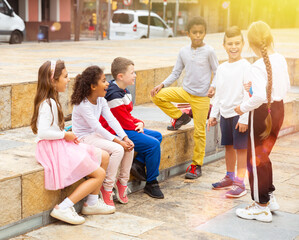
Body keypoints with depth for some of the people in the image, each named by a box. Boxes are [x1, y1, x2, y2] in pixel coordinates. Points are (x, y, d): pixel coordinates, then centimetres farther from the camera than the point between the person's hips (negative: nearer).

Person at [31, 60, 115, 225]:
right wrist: (65, 135, -16)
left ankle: (92, 203, 15)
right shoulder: (47, 104, -20)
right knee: (99, 174, -8)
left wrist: (69, 136, 2)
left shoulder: (51, 101, 12)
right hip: (54, 149, -10)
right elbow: (43, 132, -28)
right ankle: (63, 208, -13)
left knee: (104, 157, 12)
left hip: (62, 146, 10)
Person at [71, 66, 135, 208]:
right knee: (117, 149, -27)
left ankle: (122, 182, 6)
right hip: (84, 139, -8)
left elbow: (112, 120, -2)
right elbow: (98, 128, -26)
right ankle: (107, 188, -15)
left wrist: (125, 138, -15)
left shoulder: (101, 100, 4)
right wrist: (118, 141, -26)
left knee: (129, 148, -9)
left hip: (96, 135, 8)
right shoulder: (82, 104, -22)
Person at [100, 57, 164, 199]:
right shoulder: (114, 95, -21)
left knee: (157, 136, 13)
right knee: (153, 144, -18)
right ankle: (151, 184, -6)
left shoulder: (123, 91, 12)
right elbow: (124, 121, -20)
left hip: (127, 129, 11)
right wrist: (137, 127, -5)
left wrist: (139, 123, 0)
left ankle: (138, 163, 3)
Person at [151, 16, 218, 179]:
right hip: (185, 91, 4)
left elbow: (217, 72, -2)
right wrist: (162, 85, -4)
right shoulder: (184, 51, 3)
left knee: (199, 131, -1)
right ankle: (180, 117, 9)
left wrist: (213, 86, -21)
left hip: (201, 96, -4)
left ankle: (196, 165, 13)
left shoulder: (209, 51, -7)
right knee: (157, 96, -12)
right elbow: (176, 73, 9)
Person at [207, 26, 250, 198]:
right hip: (225, 113, 7)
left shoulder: (245, 66, -10)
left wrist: (244, 118, -17)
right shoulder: (222, 68, 10)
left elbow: (248, 94, -14)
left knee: (241, 148, -3)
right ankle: (229, 178, 29)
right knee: (228, 146, 15)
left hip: (239, 113, -6)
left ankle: (240, 184, 0)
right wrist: (214, 114, 15)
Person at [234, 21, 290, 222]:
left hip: (262, 113, -8)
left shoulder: (258, 66, -22)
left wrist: (243, 108, -16)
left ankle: (261, 206, 16)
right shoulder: (280, 59, 1)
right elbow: (286, 87, 11)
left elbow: (260, 96, -31)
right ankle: (269, 197, 32)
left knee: (256, 159, 6)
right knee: (263, 156, 23)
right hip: (278, 109, 8)